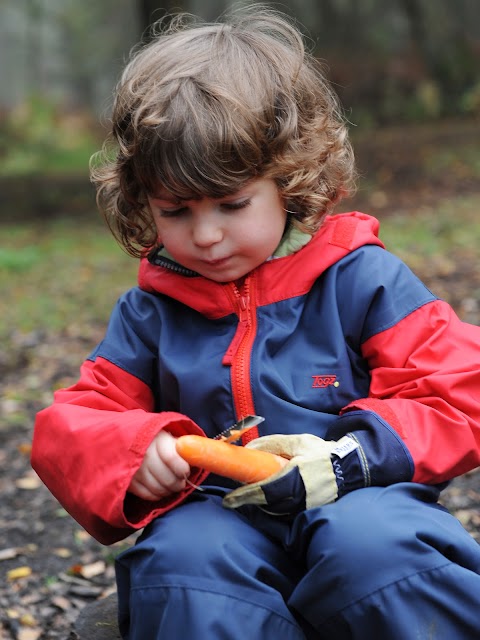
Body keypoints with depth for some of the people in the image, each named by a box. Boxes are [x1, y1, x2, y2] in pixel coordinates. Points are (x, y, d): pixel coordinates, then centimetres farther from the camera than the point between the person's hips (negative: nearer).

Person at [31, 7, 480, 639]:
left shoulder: (359, 278, 3)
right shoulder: (149, 313, 12)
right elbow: (68, 432, 12)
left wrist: (348, 457, -17)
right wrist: (135, 452, -13)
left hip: (355, 501, -2)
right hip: (215, 513, 2)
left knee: (370, 544, -37)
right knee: (180, 556, -33)